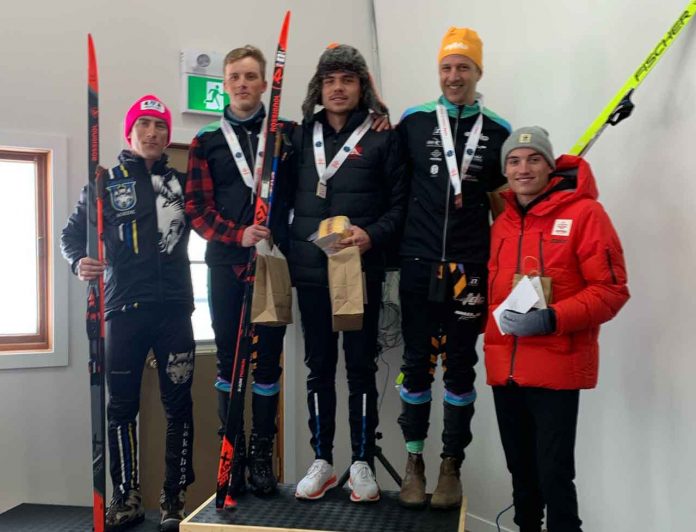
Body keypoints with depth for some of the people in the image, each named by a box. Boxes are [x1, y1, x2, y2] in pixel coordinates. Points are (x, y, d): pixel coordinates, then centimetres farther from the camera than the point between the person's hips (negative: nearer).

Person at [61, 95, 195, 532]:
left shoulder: (181, 181, 12)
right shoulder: (107, 182, 8)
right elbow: (73, 233, 9)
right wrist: (80, 262, -12)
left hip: (174, 307, 1)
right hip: (124, 308, -1)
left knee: (179, 404, 2)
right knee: (122, 405, 4)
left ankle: (175, 497, 13)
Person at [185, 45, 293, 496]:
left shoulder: (288, 134, 8)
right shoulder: (207, 142, 8)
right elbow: (197, 207, 1)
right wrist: (238, 235, -14)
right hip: (225, 264, 1)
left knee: (268, 359, 4)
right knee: (229, 359, 6)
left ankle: (262, 454, 16)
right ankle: (233, 452, 18)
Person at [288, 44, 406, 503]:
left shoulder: (383, 136, 1)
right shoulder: (302, 136, 11)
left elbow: (399, 202, -1)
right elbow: (286, 196, 14)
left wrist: (373, 235, -17)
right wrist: (286, 249, 5)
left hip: (362, 269, -3)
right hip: (310, 269, 3)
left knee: (361, 365, 4)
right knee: (319, 365, 10)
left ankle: (363, 463, 15)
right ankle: (322, 461, 21)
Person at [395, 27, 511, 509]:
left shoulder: (498, 131, 5)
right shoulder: (413, 121, 3)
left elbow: (503, 205, 9)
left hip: (470, 268, 0)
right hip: (419, 264, 0)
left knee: (460, 366, 7)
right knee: (417, 363, 6)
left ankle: (452, 466, 20)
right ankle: (414, 463, 20)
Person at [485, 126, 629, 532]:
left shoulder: (584, 213, -6)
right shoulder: (503, 223, 11)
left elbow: (612, 290, -11)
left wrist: (552, 318, -22)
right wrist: (496, 332, 5)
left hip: (556, 369, -5)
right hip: (505, 368, 6)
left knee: (554, 475, -3)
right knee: (521, 473, 16)